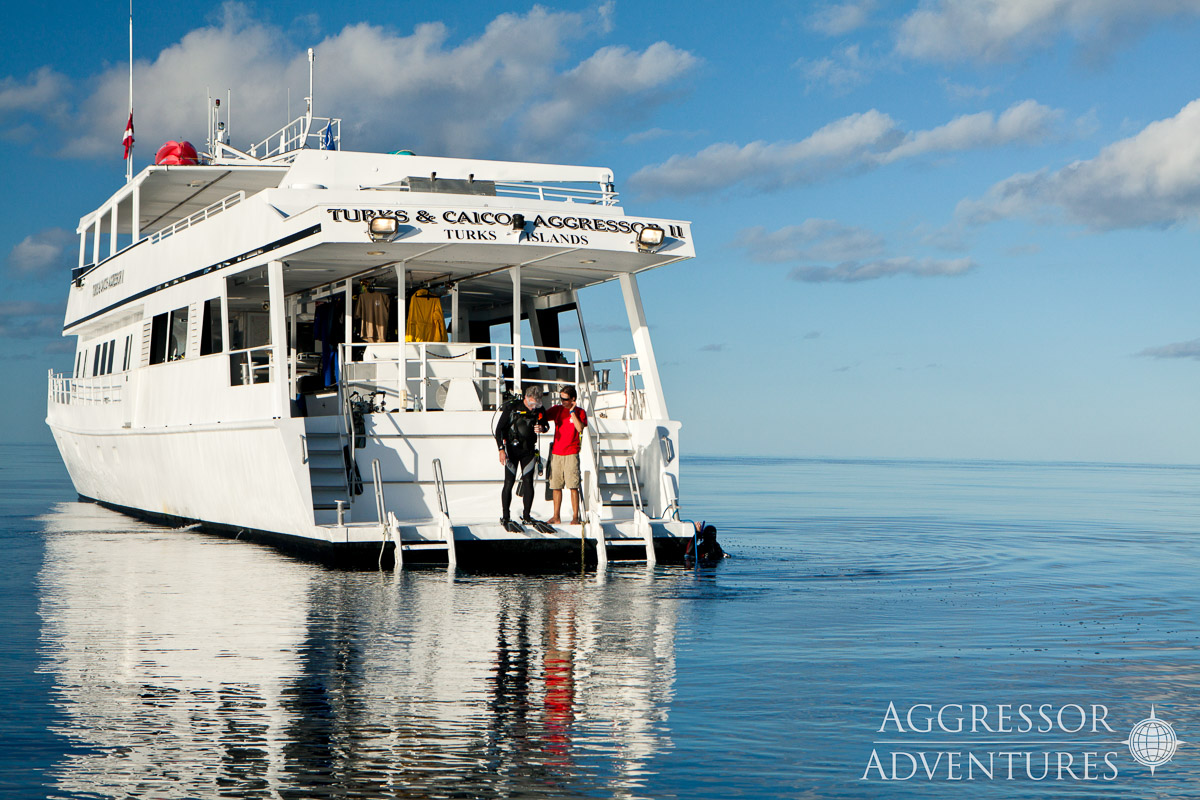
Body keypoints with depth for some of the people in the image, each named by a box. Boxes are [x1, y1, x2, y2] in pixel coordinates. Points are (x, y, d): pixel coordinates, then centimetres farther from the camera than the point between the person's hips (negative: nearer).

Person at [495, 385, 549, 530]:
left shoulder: (539, 410, -2)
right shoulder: (511, 407, -13)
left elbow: (545, 425, 14)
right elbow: (499, 429, -9)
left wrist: (542, 428, -11)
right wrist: (501, 449, -14)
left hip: (528, 450, 3)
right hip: (512, 450, -3)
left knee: (528, 483, 1)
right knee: (509, 483, -6)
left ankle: (526, 516, 13)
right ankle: (504, 517, 1)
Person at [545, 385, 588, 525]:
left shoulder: (580, 412, 2)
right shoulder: (556, 409, 12)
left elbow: (580, 428, -13)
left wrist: (572, 411, -12)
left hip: (571, 453, -4)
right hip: (556, 453, 4)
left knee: (573, 486, -9)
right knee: (556, 485, 4)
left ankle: (575, 517, -7)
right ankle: (556, 517, 11)